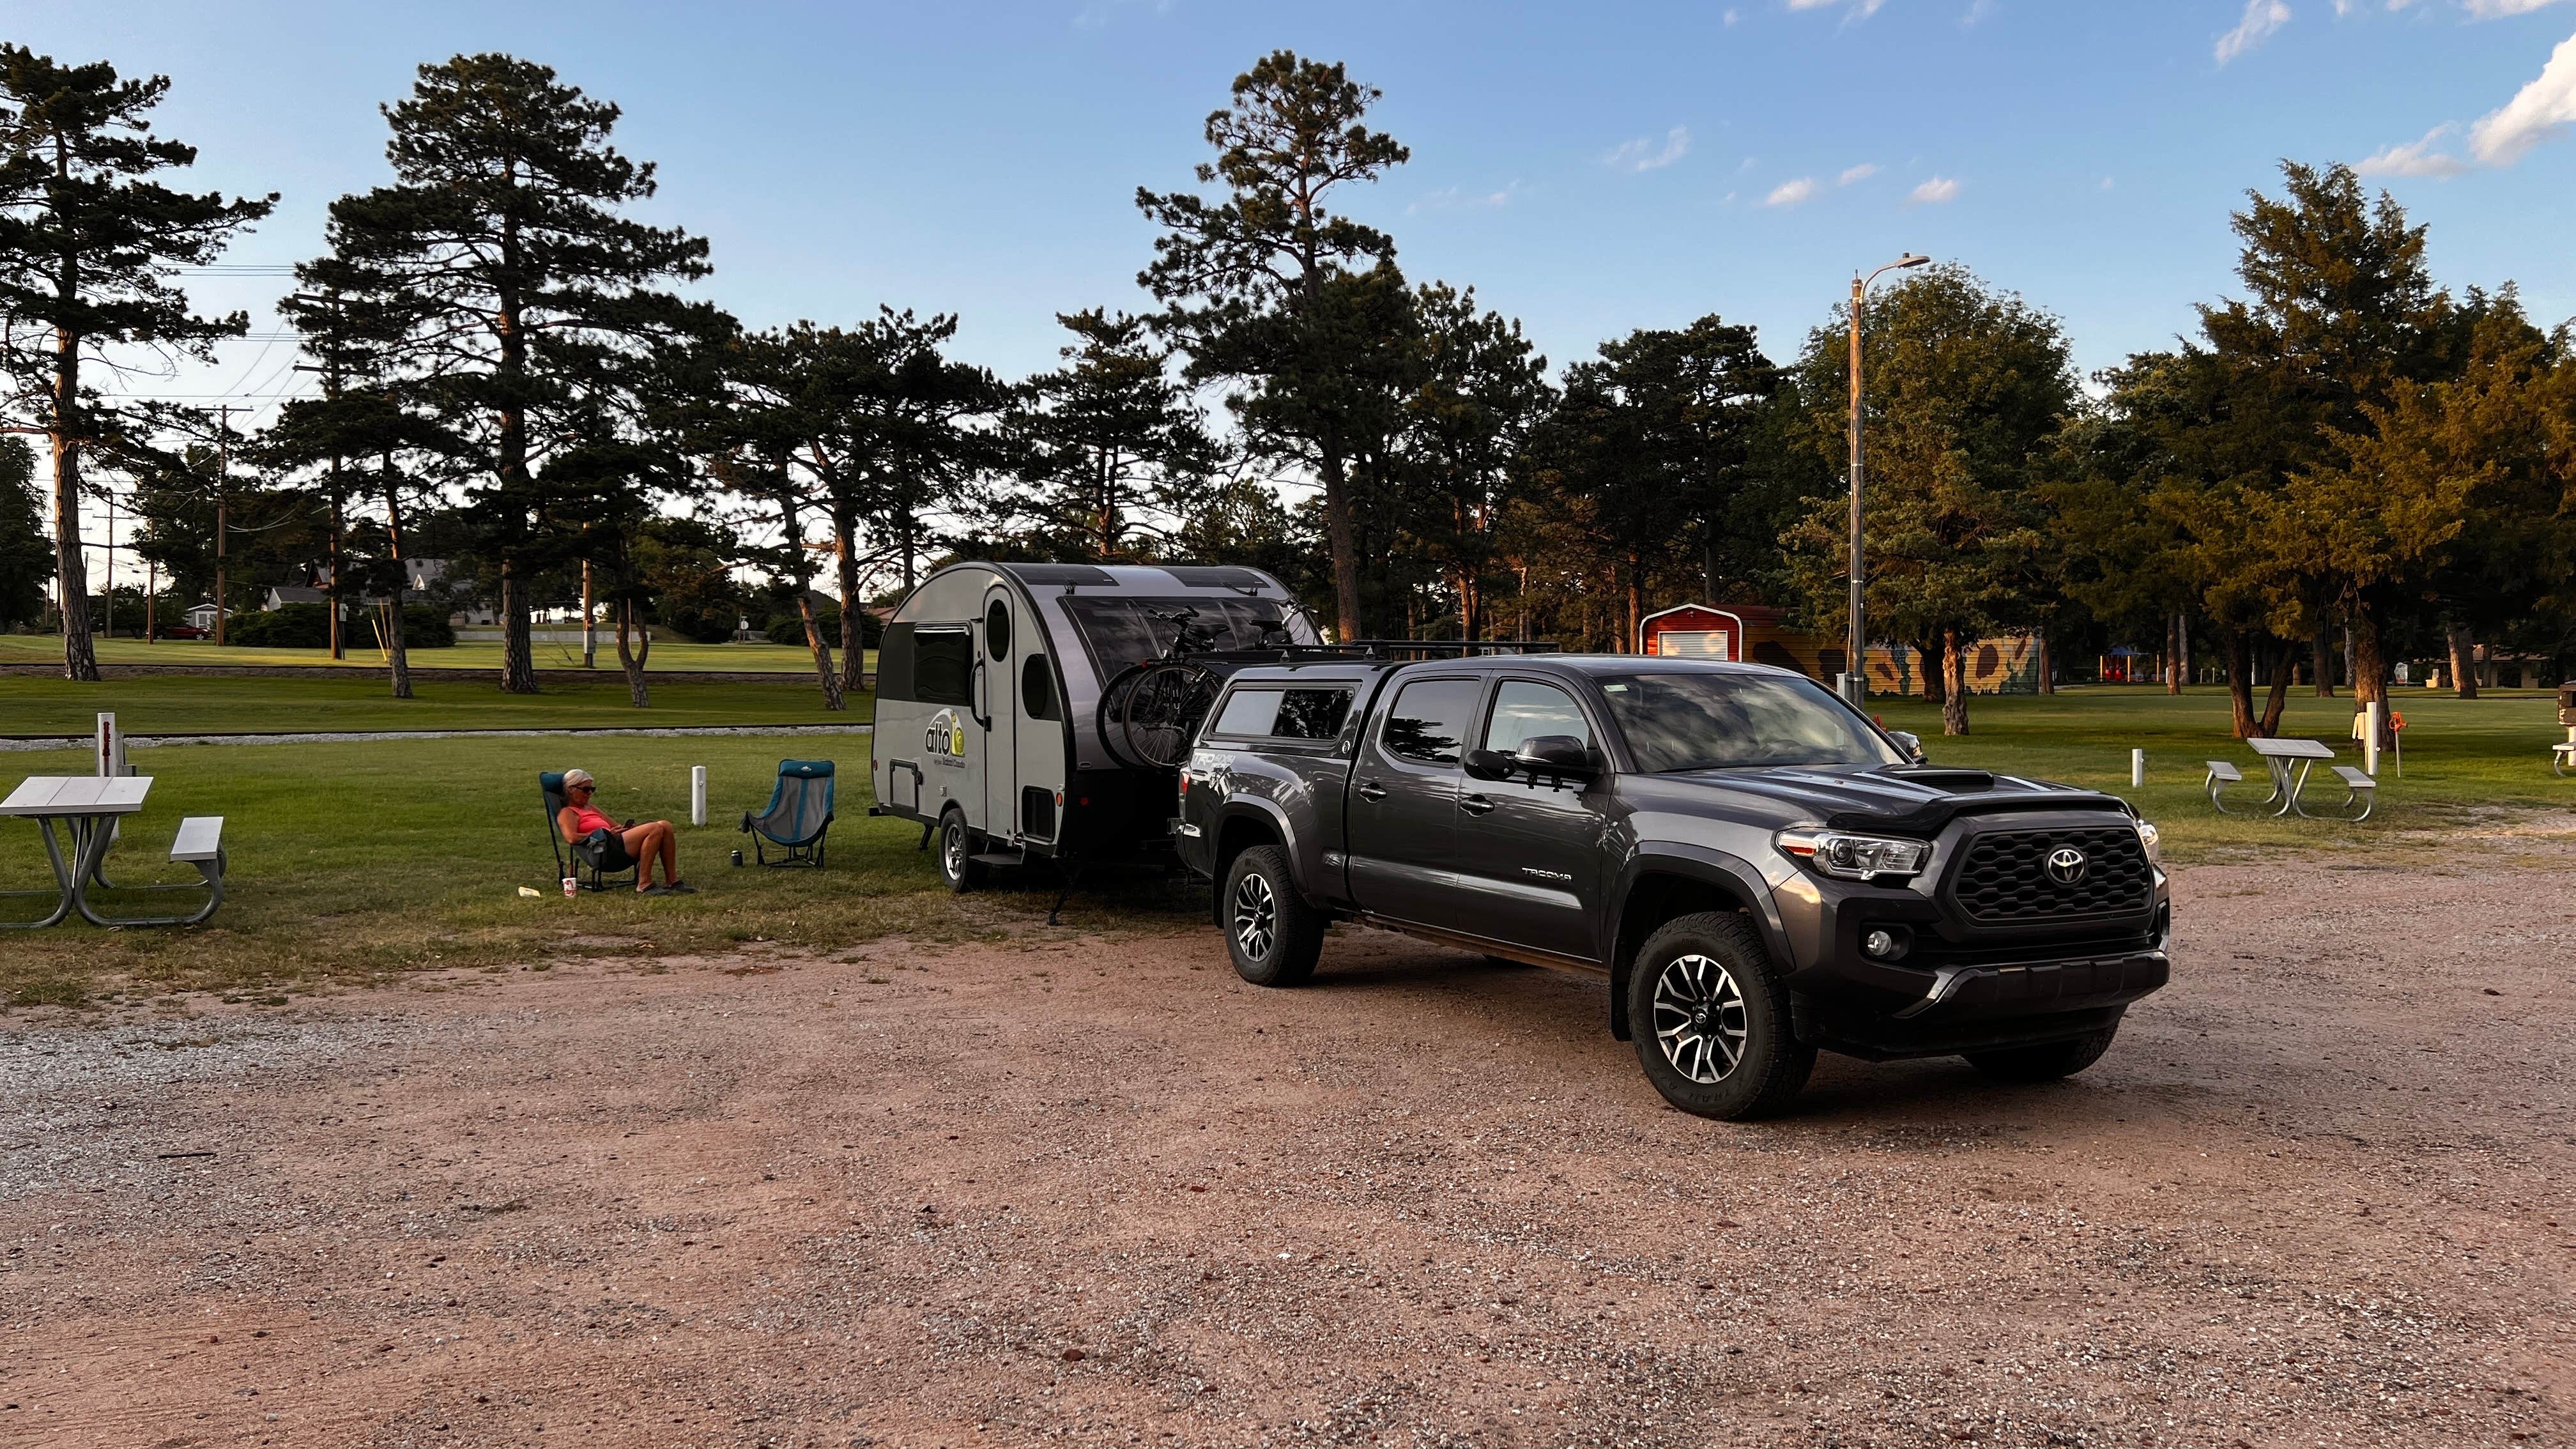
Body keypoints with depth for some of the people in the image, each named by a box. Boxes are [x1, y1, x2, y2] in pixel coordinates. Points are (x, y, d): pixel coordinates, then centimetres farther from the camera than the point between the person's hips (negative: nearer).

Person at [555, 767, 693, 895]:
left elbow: (617, 827, 31)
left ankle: (672, 881, -10)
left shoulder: (591, 808, 33)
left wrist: (628, 829, 8)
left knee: (665, 826, -8)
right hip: (607, 854, -9)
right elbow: (572, 838, -14)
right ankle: (644, 885, -26)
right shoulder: (567, 813, 6)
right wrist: (606, 833, -13)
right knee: (655, 829, -25)